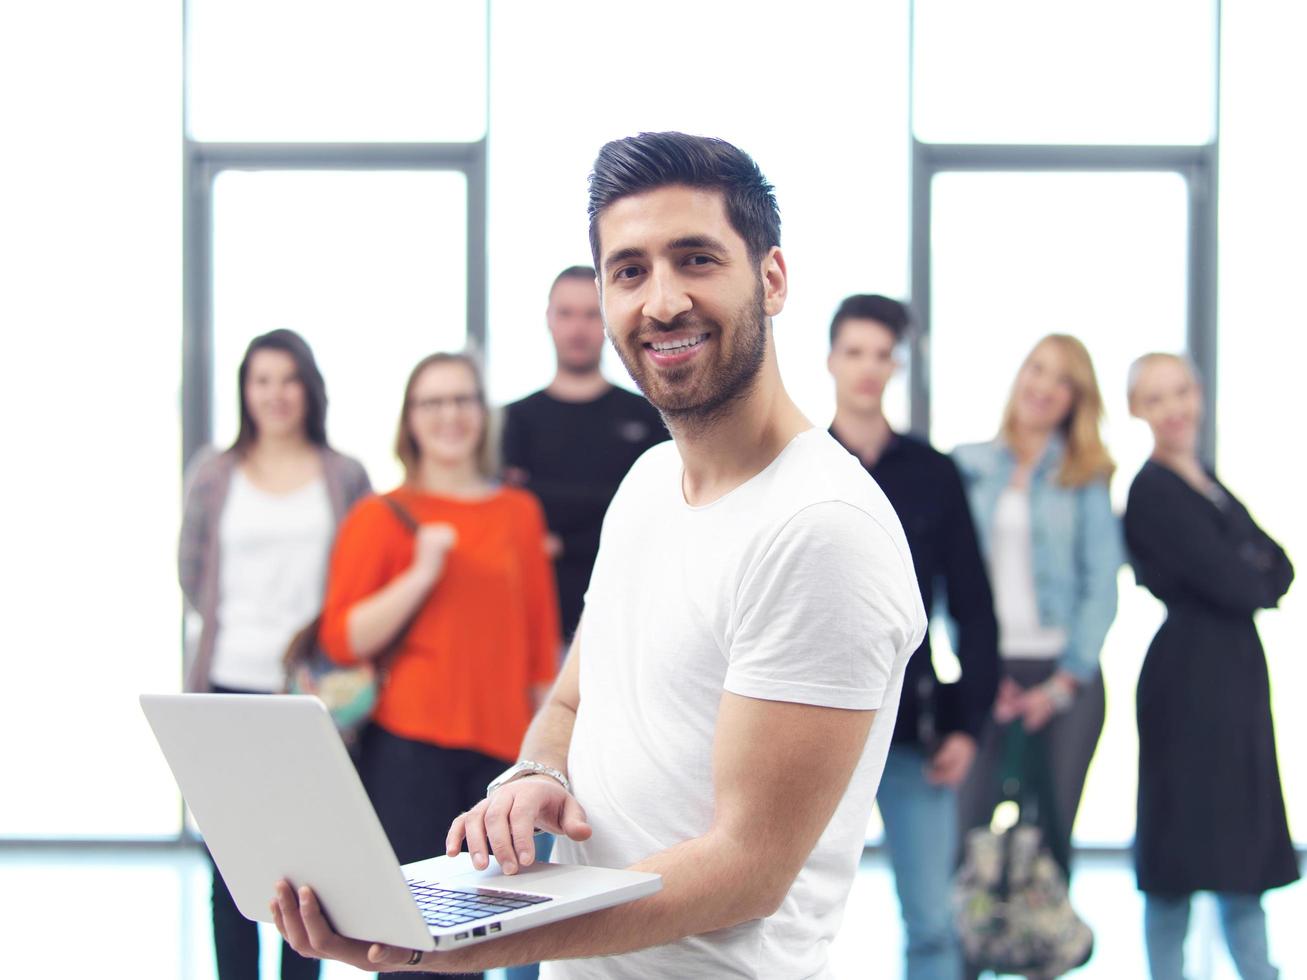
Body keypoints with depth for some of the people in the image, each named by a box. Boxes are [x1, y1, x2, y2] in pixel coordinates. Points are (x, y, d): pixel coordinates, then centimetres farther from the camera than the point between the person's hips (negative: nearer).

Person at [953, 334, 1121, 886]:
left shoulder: (1086, 478, 6)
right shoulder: (968, 468, 8)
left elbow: (1102, 582, 2)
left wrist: (1066, 679, -6)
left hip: (1065, 674, 0)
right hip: (986, 670, 1)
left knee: (1051, 834, 0)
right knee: (967, 827, -6)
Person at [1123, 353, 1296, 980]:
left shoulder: (1207, 483, 15)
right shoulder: (1153, 492, -12)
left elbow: (1279, 569, 9)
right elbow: (1231, 585, -18)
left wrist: (1249, 576, -11)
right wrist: (1260, 578, 2)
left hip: (1236, 676, 9)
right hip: (1188, 677, -9)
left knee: (1245, 855, 12)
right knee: (1185, 855, -3)